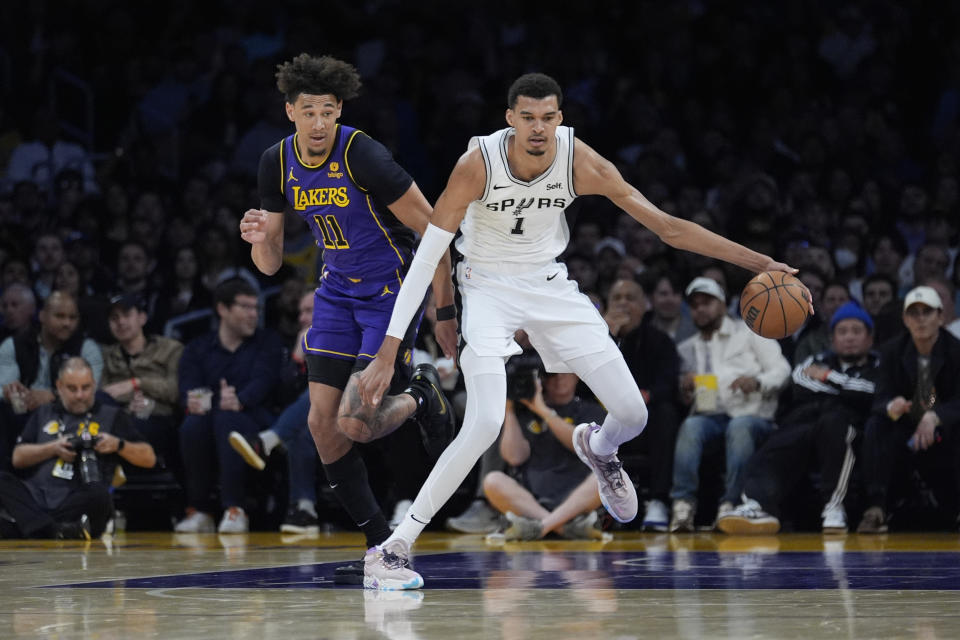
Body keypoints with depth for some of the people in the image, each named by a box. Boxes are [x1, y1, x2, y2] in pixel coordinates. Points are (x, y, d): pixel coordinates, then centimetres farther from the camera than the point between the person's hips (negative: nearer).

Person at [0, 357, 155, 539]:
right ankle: (52, 530, -45)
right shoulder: (43, 415, 25)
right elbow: (18, 458, 15)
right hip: (37, 496, 2)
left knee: (98, 496, -37)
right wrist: (53, 448, -1)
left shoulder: (111, 416, 18)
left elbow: (148, 458, 14)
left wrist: (119, 445, -4)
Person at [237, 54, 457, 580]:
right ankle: (380, 544, 8)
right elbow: (270, 264, 3)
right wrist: (260, 237, -21)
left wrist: (445, 313, -14)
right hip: (338, 293, 6)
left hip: (394, 290, -6)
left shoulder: (363, 156, -23)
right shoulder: (277, 163, -4)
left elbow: (433, 229, -17)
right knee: (322, 423, -3)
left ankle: (419, 394, 15)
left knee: (354, 422, -17)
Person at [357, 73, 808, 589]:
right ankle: (393, 549, -19)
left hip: (549, 284, 4)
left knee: (633, 415, 1)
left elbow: (667, 226, -14)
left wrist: (758, 263, -19)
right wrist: (387, 353, -28)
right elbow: (426, 257, -24)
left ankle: (598, 449, 42)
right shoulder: (478, 163, -27)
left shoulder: (581, 163, -20)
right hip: (488, 288, -4)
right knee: (485, 425, -25)